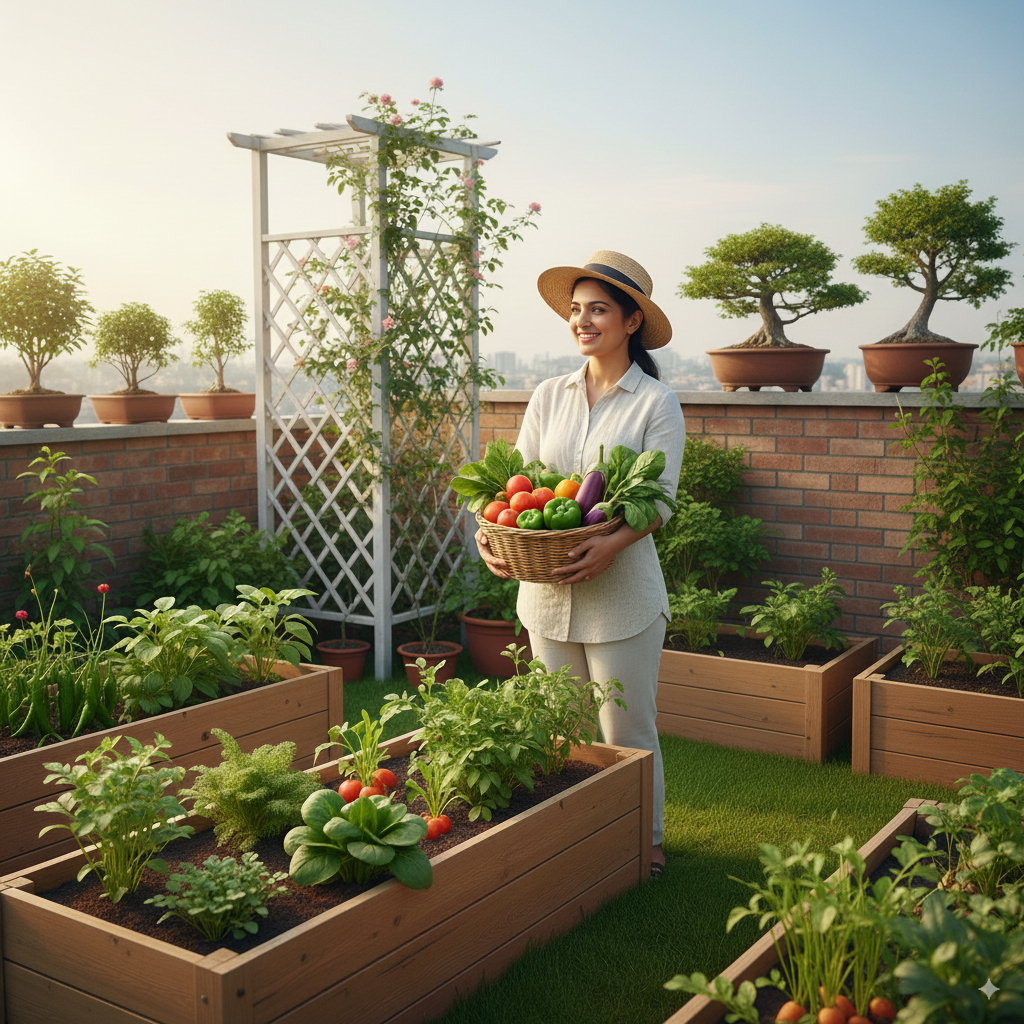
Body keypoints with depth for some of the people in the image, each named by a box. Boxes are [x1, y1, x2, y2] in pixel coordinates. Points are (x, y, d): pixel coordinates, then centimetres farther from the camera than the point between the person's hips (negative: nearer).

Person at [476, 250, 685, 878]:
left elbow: (660, 500, -11)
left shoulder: (656, 403, -4)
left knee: (627, 731, 6)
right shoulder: (549, 397, 9)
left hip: (622, 589, -4)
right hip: (547, 588, 5)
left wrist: (609, 544, -29)